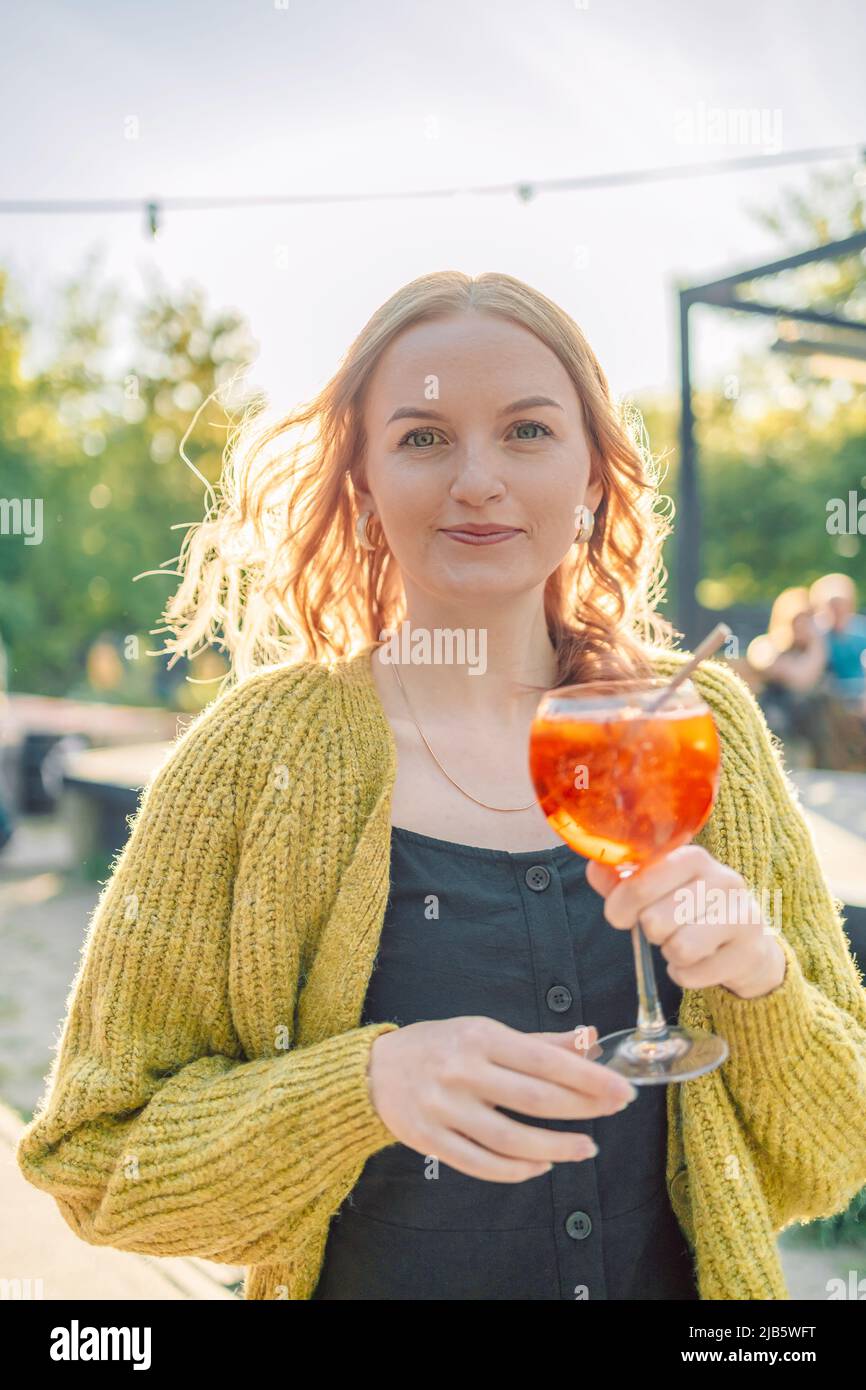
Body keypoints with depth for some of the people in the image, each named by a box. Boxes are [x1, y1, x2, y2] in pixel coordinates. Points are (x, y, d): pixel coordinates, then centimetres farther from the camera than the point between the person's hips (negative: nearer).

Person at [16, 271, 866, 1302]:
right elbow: (97, 1157, -13)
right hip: (373, 1278, -2)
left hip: (687, 1278, 3)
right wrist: (370, 1081, -27)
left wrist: (761, 977, -22)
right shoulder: (262, 751, -15)